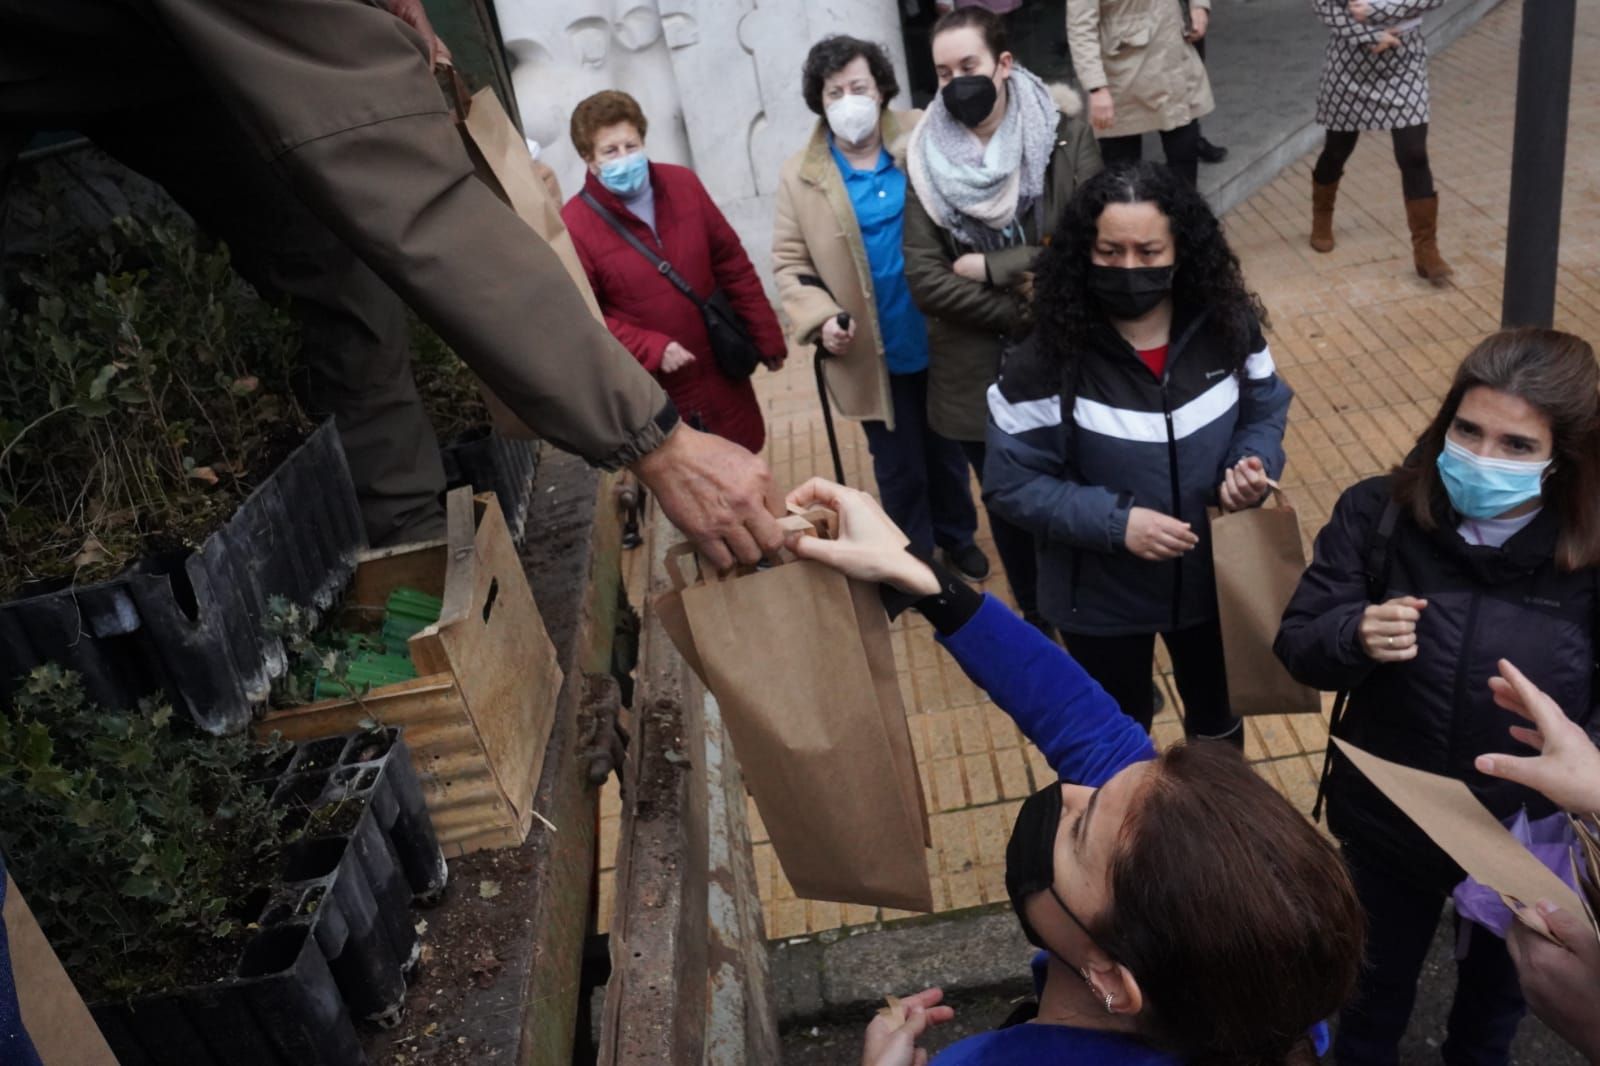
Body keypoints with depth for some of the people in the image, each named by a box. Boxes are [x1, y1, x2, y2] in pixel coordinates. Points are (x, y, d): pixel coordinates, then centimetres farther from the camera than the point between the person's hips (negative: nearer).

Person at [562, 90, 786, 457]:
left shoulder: (682, 184, -1)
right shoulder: (575, 225, -17)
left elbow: (732, 264, 5)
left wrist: (767, 338, 7)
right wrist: (651, 349, -24)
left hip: (720, 369, 5)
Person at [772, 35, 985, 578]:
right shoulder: (799, 175, -6)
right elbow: (790, 263, -3)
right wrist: (820, 318, -20)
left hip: (942, 339, 1)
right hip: (874, 353, -1)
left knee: (949, 451, 21)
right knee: (898, 466, 15)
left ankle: (957, 537, 45)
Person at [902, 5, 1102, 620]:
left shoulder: (1063, 133, -6)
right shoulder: (926, 155, -4)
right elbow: (924, 279, -11)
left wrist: (991, 267, -18)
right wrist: (1022, 314, -16)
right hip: (978, 372, 1)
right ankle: (1037, 623, 41)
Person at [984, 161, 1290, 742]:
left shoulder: (1227, 326, -14)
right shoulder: (1048, 360, -25)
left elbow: (1266, 409, 3)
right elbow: (1011, 484, -19)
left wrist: (1254, 465, -19)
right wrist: (1115, 522, -29)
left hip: (1213, 576, 3)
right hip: (1101, 597, -3)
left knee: (1217, 714, 30)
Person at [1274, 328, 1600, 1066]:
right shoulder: (1377, 514, -20)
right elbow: (1296, 645, -14)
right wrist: (1353, 637, -36)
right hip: (1388, 824, 0)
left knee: (1498, 984, 32)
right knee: (1379, 979, 27)